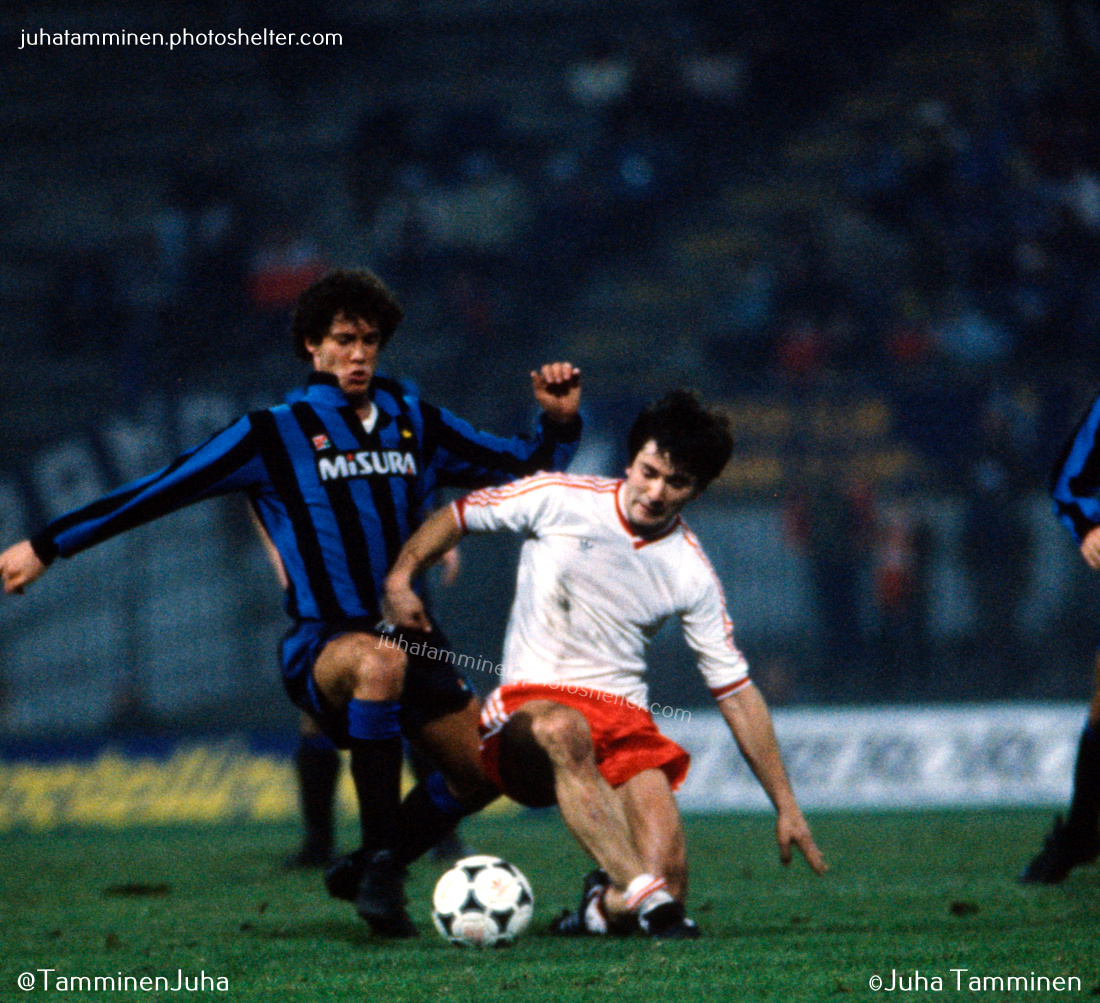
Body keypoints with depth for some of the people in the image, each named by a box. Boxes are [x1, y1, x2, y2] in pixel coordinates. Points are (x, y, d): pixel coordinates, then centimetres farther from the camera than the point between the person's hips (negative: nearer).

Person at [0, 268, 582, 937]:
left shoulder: (415, 424, 13)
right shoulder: (276, 434, 0)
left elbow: (521, 469, 22)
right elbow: (159, 491, 1)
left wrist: (559, 424, 0)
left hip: (409, 636, 6)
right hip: (322, 647, -6)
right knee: (380, 661, -39)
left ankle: (373, 874, 26)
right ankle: (381, 865, -33)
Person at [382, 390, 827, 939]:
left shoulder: (691, 574, 4)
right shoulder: (561, 500, 0)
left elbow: (736, 692, 9)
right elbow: (458, 516, 14)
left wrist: (786, 807, 8)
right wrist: (400, 578, -2)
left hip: (623, 718, 2)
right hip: (528, 707, -2)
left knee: (667, 884, -20)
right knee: (562, 731, -42)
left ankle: (603, 906, 16)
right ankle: (642, 892, -50)